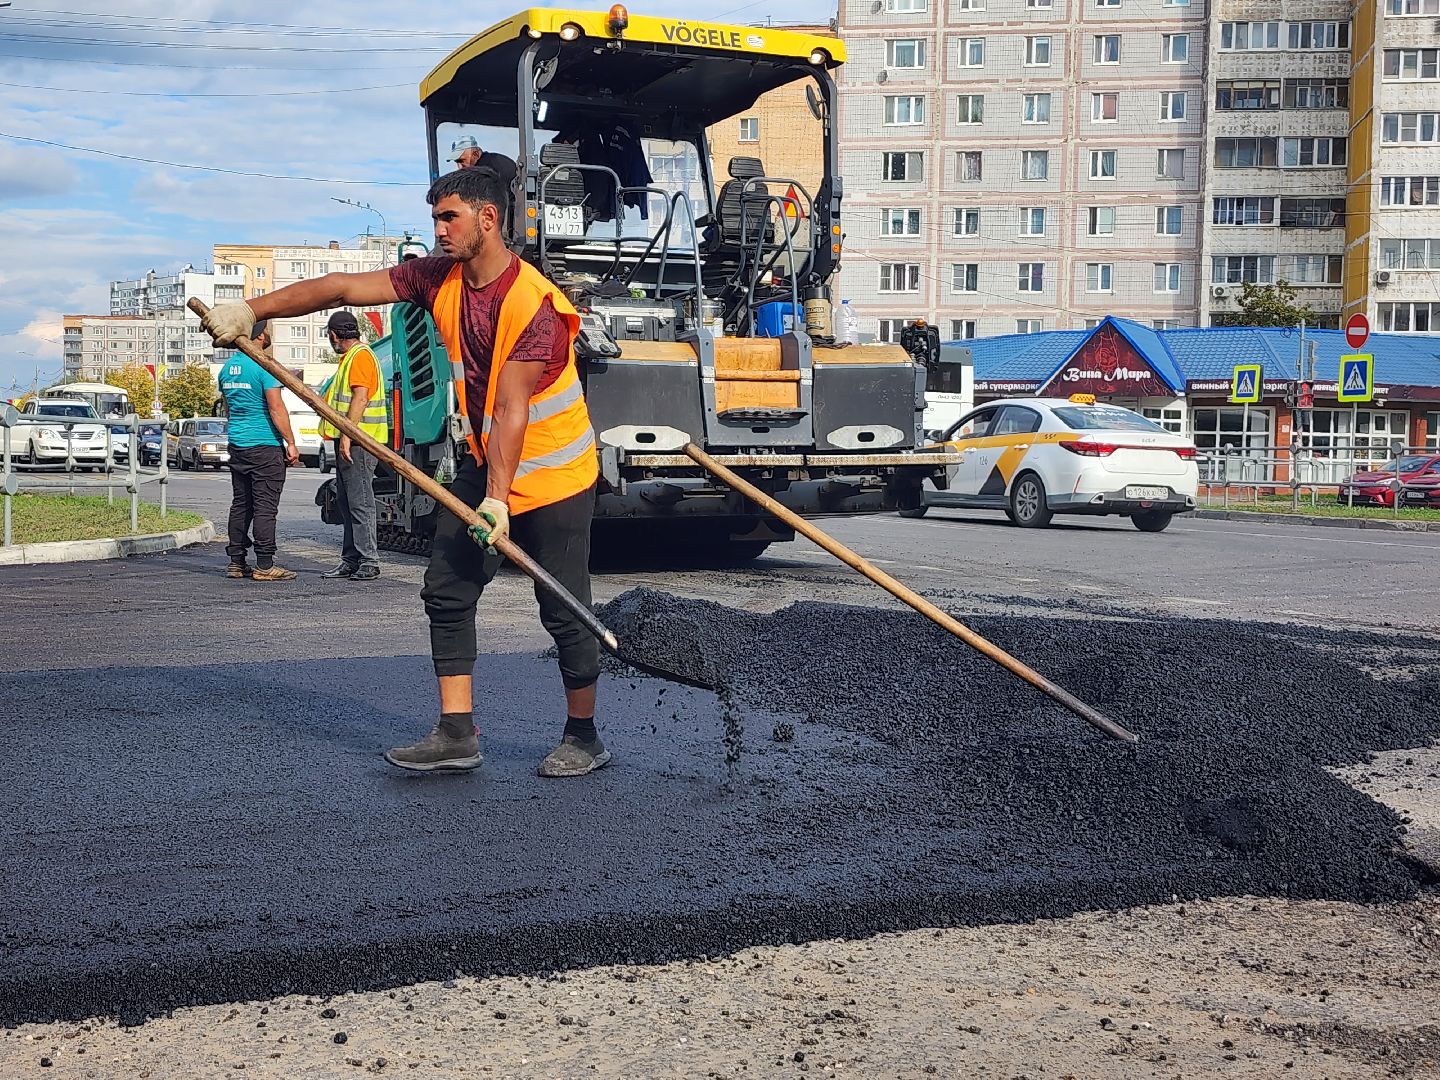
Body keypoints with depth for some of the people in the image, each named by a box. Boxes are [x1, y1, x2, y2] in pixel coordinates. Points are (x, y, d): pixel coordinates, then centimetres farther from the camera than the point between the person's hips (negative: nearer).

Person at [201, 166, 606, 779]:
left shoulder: (535, 305, -23)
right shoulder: (440, 278, -2)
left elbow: (511, 410, -28)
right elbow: (344, 288, -2)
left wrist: (498, 498, -29)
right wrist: (252, 310, -6)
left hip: (552, 475, -7)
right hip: (485, 463, 7)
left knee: (563, 612, -2)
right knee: (447, 591, 1)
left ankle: (583, 738, 14)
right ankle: (456, 735, 7)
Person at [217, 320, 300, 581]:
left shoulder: (228, 367, 12)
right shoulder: (263, 366, -13)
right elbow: (276, 408, -16)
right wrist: (291, 443, -12)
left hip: (237, 445, 8)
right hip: (265, 445, -8)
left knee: (240, 504, 11)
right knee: (265, 506, -6)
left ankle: (236, 562, 13)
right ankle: (264, 566, -7)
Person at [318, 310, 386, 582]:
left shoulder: (360, 355, -10)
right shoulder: (349, 358, 22)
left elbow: (360, 397, -20)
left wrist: (346, 435, -23)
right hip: (349, 440, 11)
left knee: (360, 501, -10)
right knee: (346, 501, 11)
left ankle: (369, 561, -9)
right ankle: (351, 560, 15)